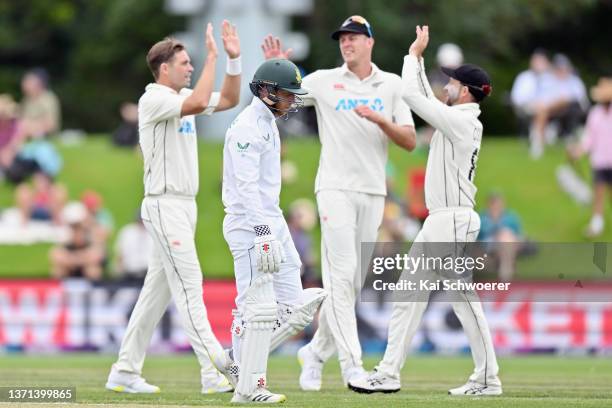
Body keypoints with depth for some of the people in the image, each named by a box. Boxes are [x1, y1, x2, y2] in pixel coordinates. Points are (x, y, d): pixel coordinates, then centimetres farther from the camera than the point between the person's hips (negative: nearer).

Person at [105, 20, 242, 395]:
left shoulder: (184, 96, 14)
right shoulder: (153, 100, -13)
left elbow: (229, 100, 18)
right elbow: (199, 103, -28)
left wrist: (234, 59, 5)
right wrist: (212, 57, -20)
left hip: (185, 206, 9)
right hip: (165, 206, -9)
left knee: (158, 289, 9)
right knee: (189, 283, -13)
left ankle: (126, 371, 13)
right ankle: (216, 370, -20)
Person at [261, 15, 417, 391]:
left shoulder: (391, 85, 9)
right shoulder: (323, 81, 5)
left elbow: (410, 142, 4)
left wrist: (380, 120, -12)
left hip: (373, 193, 3)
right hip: (335, 188, -3)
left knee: (353, 282, 5)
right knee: (341, 274, -14)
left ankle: (317, 352, 20)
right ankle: (352, 364, -17)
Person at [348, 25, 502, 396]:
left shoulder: (461, 121, -14)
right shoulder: (458, 119, 13)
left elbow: (413, 96, -15)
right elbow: (424, 98, 25)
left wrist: (415, 54, -3)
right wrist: (418, 58, 21)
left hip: (454, 220, -10)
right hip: (439, 221, 10)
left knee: (464, 299, -7)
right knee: (410, 293, 9)